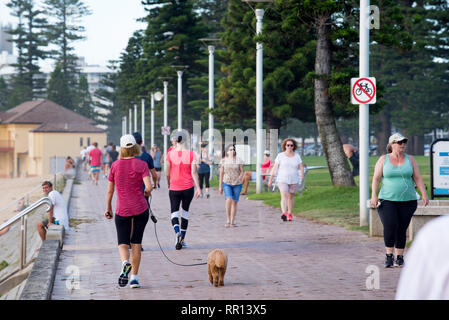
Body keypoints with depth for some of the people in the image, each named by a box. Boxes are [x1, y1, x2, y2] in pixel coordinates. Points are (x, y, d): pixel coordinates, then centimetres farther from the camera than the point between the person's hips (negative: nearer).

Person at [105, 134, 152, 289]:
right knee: (136, 243, 10)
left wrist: (108, 208, 17)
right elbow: (148, 187, -15)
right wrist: (146, 193, 8)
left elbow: (110, 190, 5)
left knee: (123, 243, 7)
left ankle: (125, 263, -24)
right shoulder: (141, 165, -5)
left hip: (122, 211, 0)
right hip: (140, 209, 0)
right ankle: (134, 277, 7)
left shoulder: (115, 165, -1)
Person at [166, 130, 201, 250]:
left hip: (174, 188, -1)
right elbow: (194, 172, -10)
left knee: (174, 212, 4)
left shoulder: (170, 154, -5)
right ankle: (182, 239, 19)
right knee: (185, 211, 16)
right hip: (188, 187, 1)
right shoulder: (191, 154, -5)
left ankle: (177, 232, -24)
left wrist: (169, 185, 16)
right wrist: (198, 188, -7)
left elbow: (168, 173, 0)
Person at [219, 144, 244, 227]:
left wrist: (241, 176, -21)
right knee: (228, 200, -20)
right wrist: (220, 186, 7)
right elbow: (221, 174, 6)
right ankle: (228, 221, -15)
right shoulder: (223, 161, 2)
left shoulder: (238, 160, 1)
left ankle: (232, 222, 15)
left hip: (237, 184, 1)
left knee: (234, 202, 5)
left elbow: (242, 171, 3)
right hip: (227, 183, -1)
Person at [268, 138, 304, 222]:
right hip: (282, 180, -2)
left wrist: (302, 174, -23)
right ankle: (284, 213, -35)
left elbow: (301, 167, -1)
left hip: (294, 180, 3)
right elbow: (275, 168, 0)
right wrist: (270, 179, -1)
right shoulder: (280, 156, 0)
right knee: (284, 196, -19)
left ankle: (290, 214, 26)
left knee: (291, 197, 11)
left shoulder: (297, 156, 5)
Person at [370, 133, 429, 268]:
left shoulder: (410, 159, 8)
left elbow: (417, 178, 7)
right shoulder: (383, 159, 4)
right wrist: (374, 195, -10)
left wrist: (424, 195, -2)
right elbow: (376, 178, 1)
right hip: (387, 200, -2)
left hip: (407, 201, 2)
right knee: (390, 227, -16)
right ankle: (389, 256, -1)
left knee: (402, 230, 0)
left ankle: (400, 257, 13)